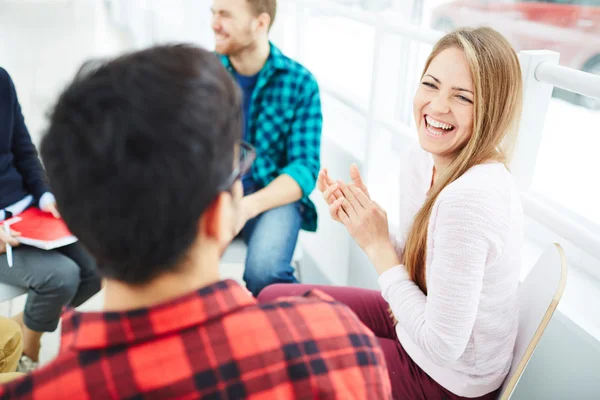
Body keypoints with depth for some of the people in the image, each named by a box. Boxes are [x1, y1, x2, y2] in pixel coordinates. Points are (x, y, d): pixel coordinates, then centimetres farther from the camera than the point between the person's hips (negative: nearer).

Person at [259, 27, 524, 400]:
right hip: (421, 321, 7)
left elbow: (443, 347, -27)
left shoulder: (470, 198, -34)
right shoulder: (420, 162, -8)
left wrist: (377, 245, -22)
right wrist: (360, 219, -14)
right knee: (272, 299, 12)